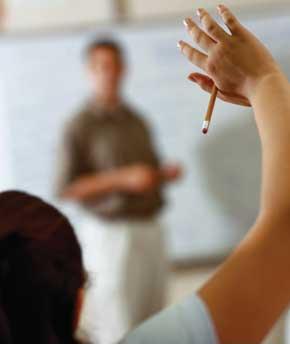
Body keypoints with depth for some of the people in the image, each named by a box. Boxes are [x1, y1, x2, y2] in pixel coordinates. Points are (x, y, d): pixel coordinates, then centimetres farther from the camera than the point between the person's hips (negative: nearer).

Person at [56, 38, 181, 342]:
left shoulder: (136, 121, 14)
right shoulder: (81, 126, -6)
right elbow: (66, 189, -12)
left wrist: (166, 174, 3)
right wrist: (123, 178, -19)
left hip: (150, 230, 6)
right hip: (112, 235, -6)